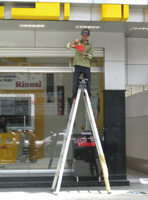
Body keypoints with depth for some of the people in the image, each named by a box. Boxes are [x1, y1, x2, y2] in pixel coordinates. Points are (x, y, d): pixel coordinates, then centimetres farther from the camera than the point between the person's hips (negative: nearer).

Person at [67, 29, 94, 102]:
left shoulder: (90, 45, 13)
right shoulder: (78, 43, 12)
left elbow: (90, 56, 3)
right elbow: (68, 46, 0)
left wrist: (85, 53, -17)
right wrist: (74, 42, -17)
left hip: (86, 66, 1)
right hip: (78, 65, -1)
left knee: (87, 83, 1)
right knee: (75, 82, -8)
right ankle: (74, 98, -1)